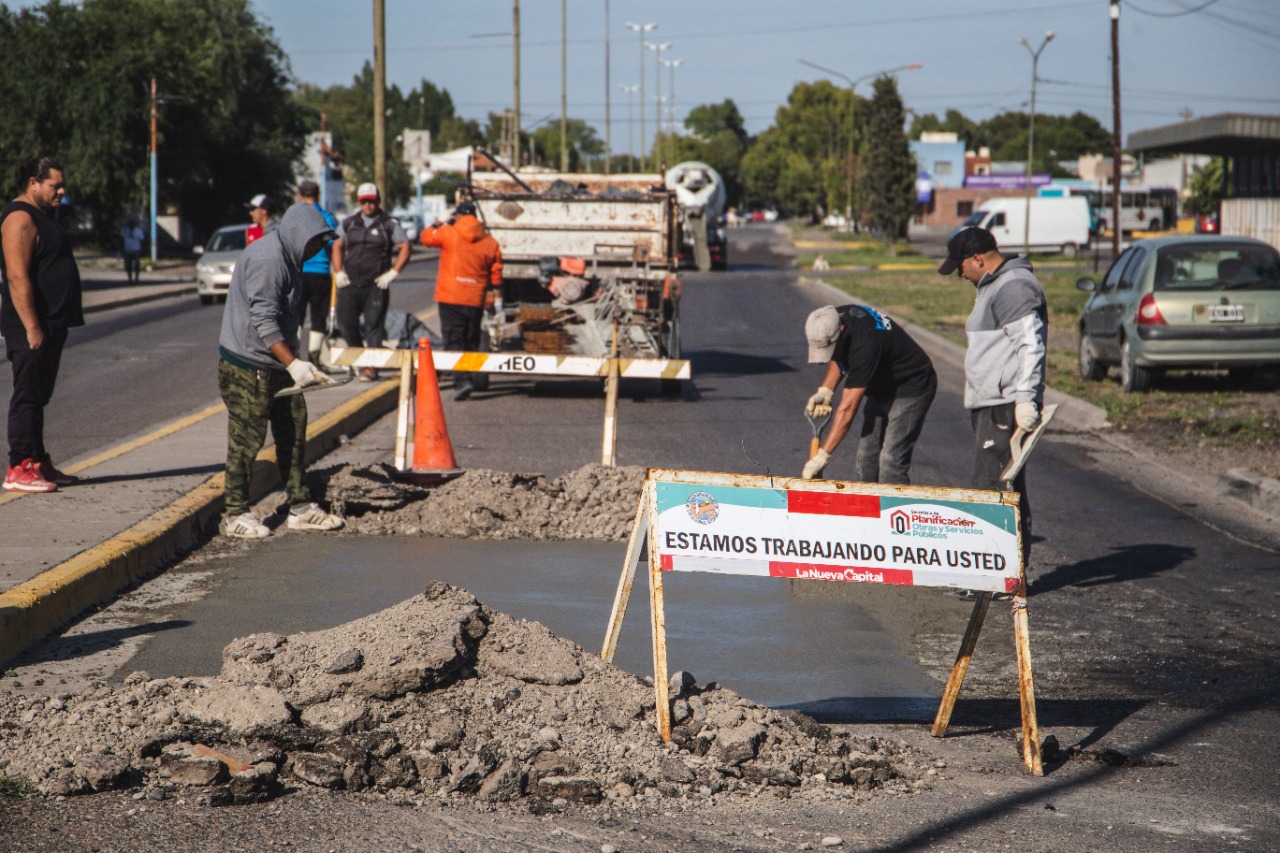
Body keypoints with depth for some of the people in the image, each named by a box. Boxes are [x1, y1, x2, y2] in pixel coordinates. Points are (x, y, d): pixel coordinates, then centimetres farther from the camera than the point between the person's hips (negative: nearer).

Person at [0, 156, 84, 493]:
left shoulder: (41, 217, 18)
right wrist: (32, 327, -25)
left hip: (51, 325, 10)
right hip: (31, 328, -10)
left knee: (38, 397, 13)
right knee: (27, 395, -8)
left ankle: (38, 463, 18)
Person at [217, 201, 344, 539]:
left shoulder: (286, 258, 13)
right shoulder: (267, 260, -20)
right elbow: (263, 321, -27)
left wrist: (295, 363, 24)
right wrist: (293, 364, -32)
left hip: (275, 366, 10)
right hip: (247, 366, -10)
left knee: (293, 431, 11)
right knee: (246, 439, -4)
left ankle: (300, 507, 17)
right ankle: (235, 514, 4)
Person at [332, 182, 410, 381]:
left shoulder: (389, 224, 2)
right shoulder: (348, 223, 13)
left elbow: (405, 247, 0)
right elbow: (337, 246, 19)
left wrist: (392, 273, -7)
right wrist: (338, 272, 7)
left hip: (376, 285, -3)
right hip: (350, 284, 4)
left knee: (373, 327, -5)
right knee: (346, 324, 1)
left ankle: (370, 366, -3)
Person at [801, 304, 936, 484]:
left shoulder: (865, 345, -36)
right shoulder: (830, 322, -12)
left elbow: (847, 408, -36)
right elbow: (838, 358, 11)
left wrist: (822, 456, -35)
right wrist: (825, 390, -8)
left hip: (911, 387, -9)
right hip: (881, 389, 9)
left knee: (891, 461, -18)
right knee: (865, 461, 3)